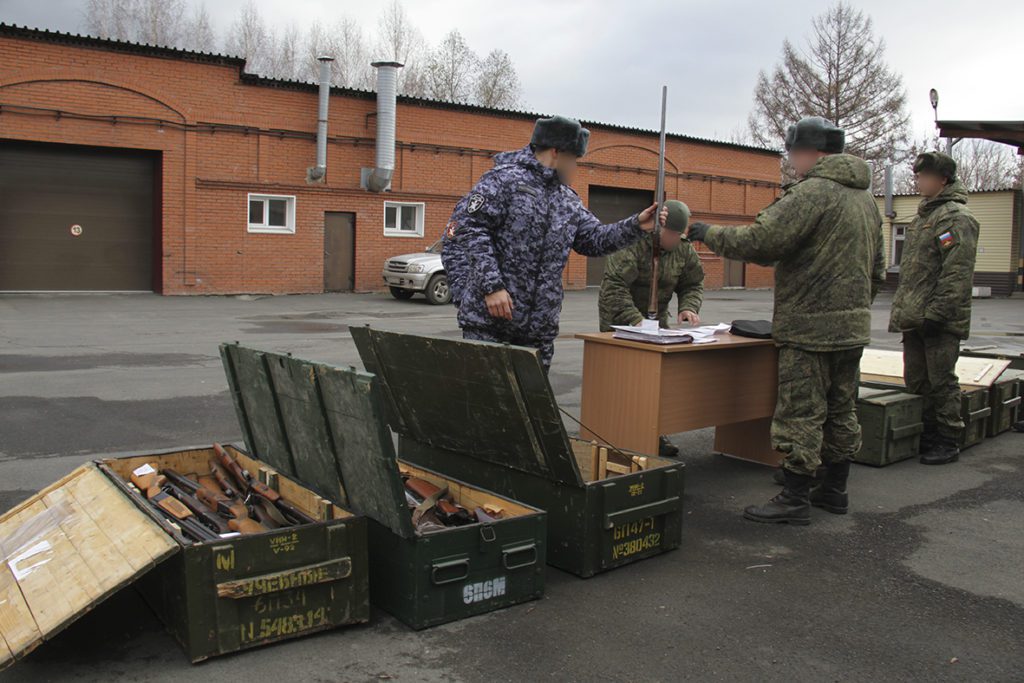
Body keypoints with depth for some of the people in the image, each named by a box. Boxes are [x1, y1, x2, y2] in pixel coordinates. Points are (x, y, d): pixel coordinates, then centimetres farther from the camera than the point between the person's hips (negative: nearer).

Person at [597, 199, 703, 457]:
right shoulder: (632, 244, -23)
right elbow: (613, 286, -29)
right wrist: (635, 319, -38)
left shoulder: (684, 250, -1)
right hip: (619, 319, -6)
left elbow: (693, 284, 8)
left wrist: (688, 308, -13)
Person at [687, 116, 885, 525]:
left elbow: (760, 242, -22)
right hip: (853, 327, 10)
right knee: (841, 411, 16)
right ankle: (834, 491, 26)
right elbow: (877, 269, 22)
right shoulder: (865, 197, 16)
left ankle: (795, 499, 1)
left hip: (811, 328, -9)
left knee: (801, 414, -4)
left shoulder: (813, 193, -15)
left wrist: (708, 234, -10)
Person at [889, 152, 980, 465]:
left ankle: (948, 441, 9)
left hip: (940, 321, -9)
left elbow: (957, 273, -19)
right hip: (915, 319, 9)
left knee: (942, 382, -1)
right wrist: (902, 310, 19)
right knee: (916, 381, 13)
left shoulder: (956, 217, -11)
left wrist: (936, 313, -22)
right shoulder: (923, 216, 19)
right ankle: (927, 437, 23)